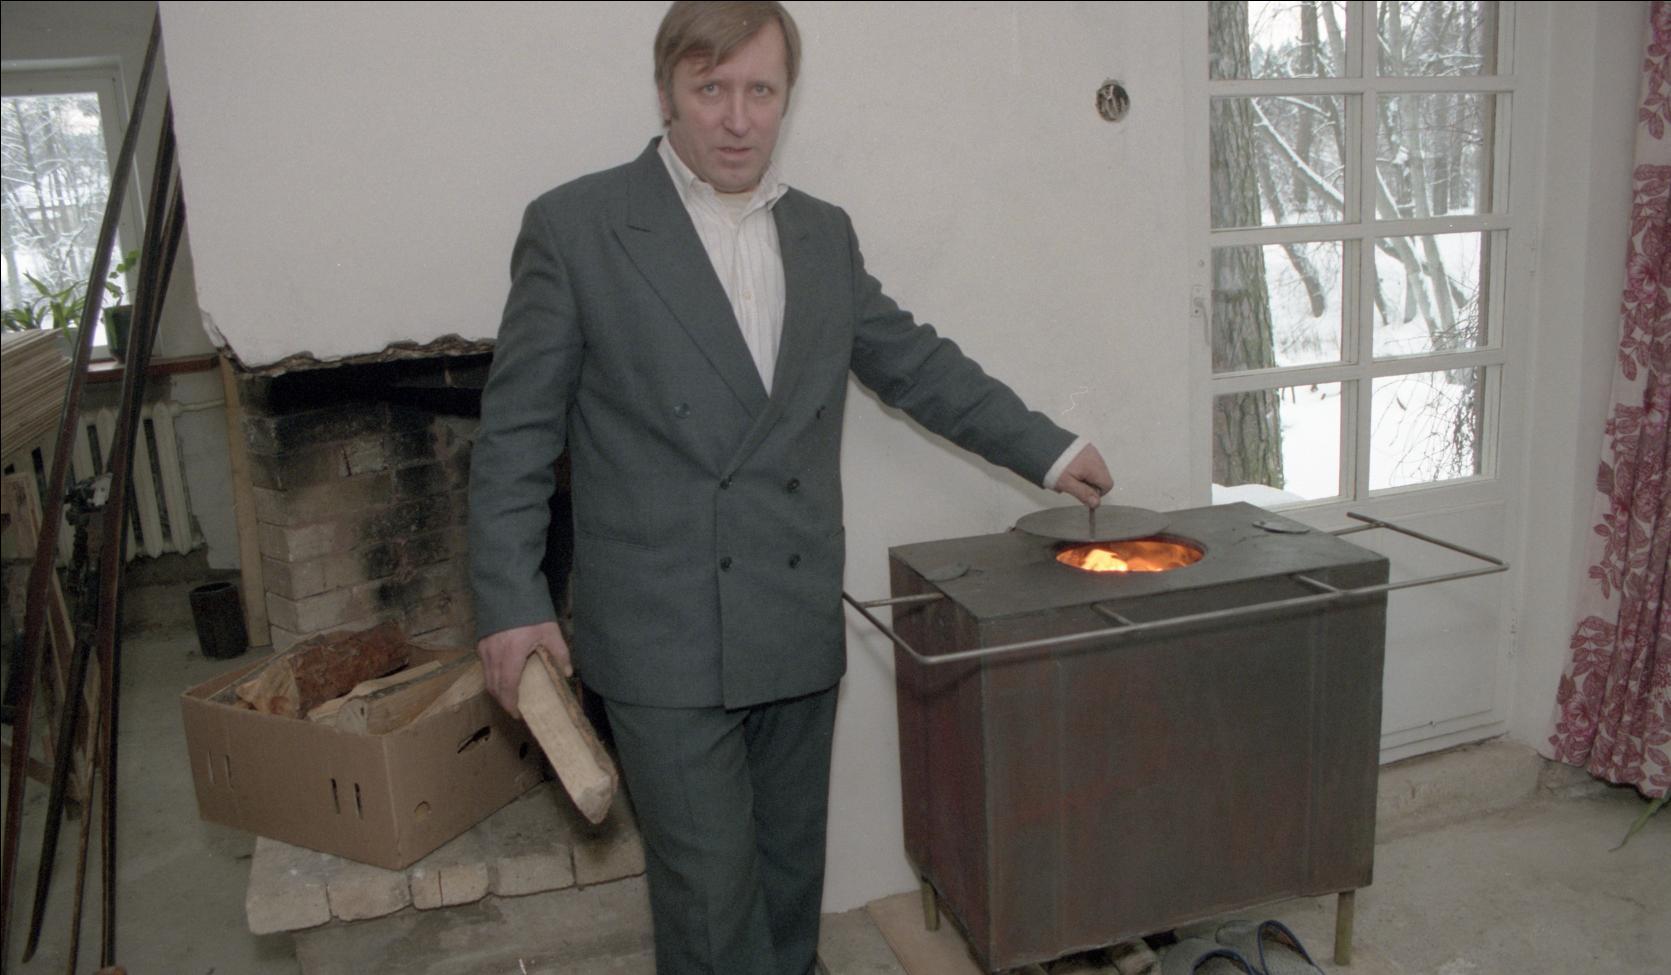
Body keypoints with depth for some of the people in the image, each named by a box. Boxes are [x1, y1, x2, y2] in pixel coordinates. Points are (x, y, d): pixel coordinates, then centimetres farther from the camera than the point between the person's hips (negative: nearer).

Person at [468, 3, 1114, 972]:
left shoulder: (824, 234, 9)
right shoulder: (575, 226, -5)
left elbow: (917, 363, 17)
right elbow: (516, 432, -3)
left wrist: (1048, 449, 17)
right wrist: (511, 602, -7)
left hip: (799, 630, 5)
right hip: (666, 640, -4)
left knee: (791, 874, 17)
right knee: (713, 897, 2)